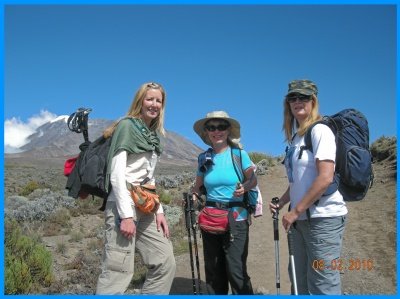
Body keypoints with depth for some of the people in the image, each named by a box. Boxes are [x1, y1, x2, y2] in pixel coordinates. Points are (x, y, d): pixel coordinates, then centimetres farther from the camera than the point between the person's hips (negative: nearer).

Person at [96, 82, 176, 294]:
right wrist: (126, 215, -20)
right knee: (118, 271, -11)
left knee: (165, 264, 7)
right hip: (123, 207, -9)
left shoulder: (152, 136, 19)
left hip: (144, 209, 9)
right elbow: (116, 174, -14)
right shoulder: (127, 126, -5)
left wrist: (158, 210, 12)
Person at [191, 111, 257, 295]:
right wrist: (191, 198, -10)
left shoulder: (239, 154, -5)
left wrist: (244, 187, -20)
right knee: (213, 271, 12)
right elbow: (198, 187, 10)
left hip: (236, 218, -4)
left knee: (236, 271, -8)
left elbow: (253, 179, 1)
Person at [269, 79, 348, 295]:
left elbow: (325, 178, -18)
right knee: (301, 283, 15)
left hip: (323, 217, -8)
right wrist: (280, 203, 9)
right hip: (301, 219, 9)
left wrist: (295, 210, -15)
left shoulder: (320, 130, -8)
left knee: (322, 286, -5)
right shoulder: (295, 136, 15)